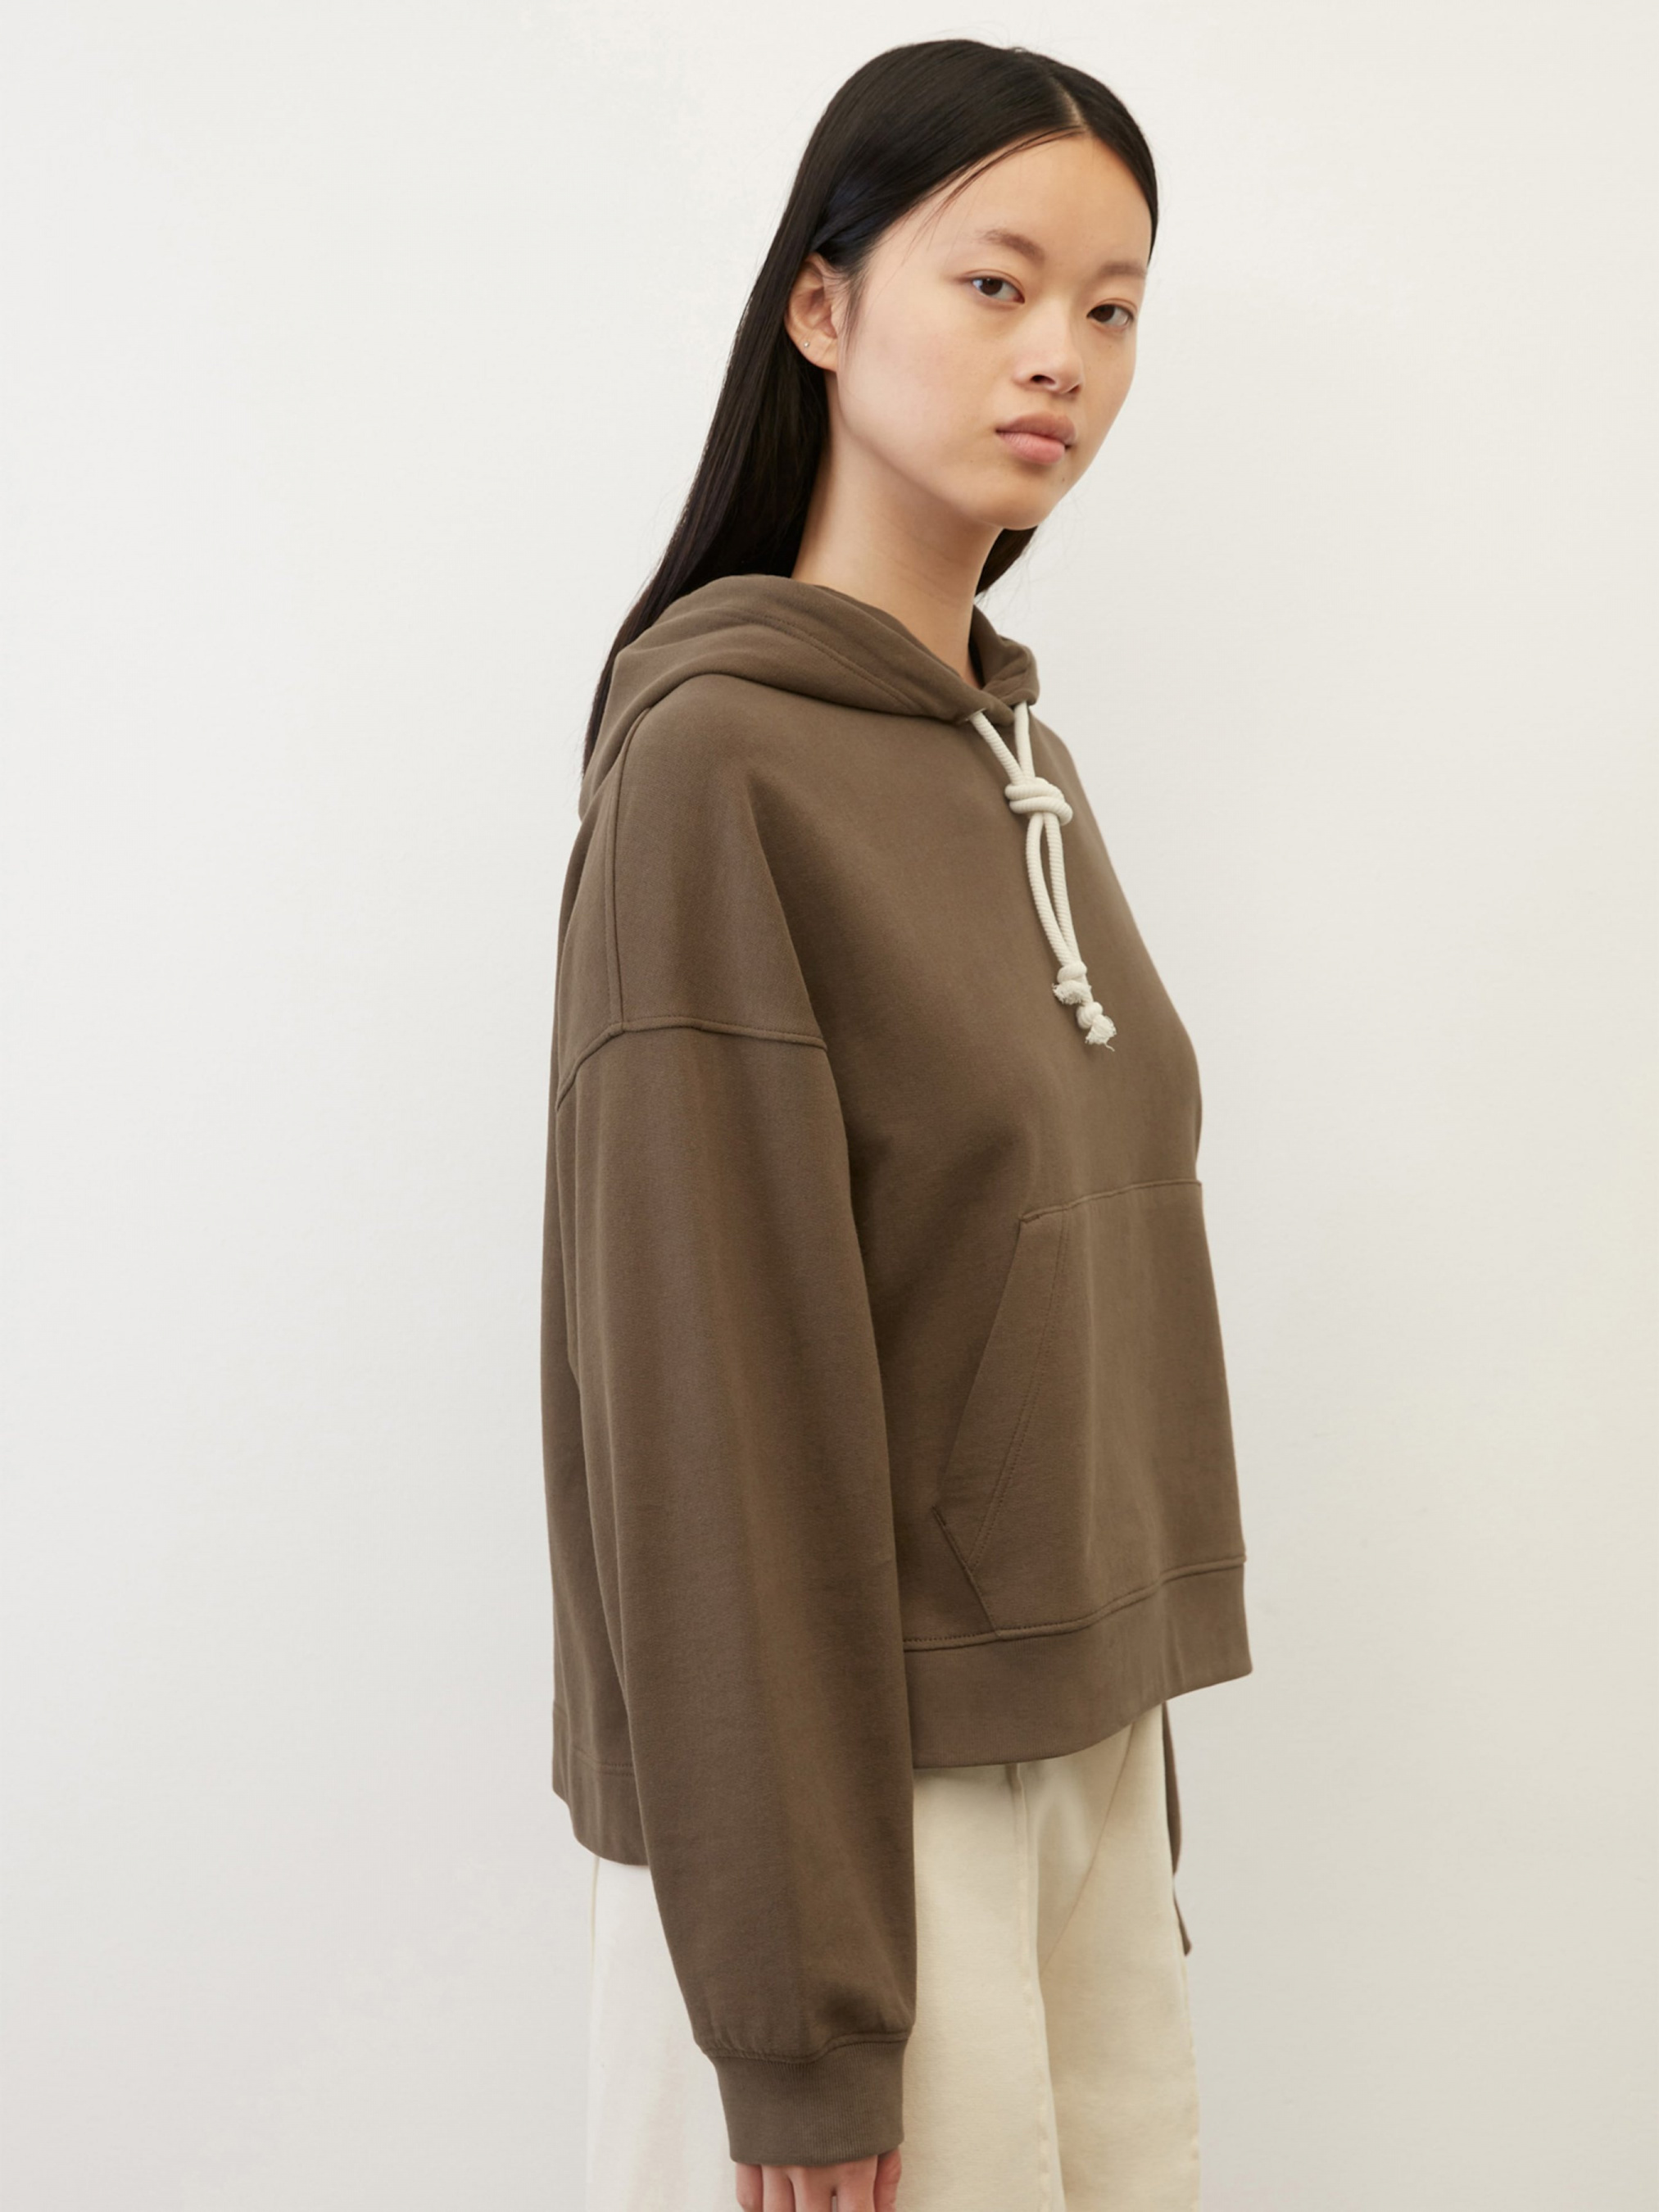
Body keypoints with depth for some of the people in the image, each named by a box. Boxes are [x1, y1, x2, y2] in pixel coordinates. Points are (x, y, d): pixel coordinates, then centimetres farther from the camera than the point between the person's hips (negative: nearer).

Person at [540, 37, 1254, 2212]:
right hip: (863, 1777, -7)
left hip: (1087, 1740, 7)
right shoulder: (715, 756, -15)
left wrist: (1133, 1735, 12)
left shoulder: (1023, 751, 9)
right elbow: (709, 1399, -18)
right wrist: (799, 2013, -16)